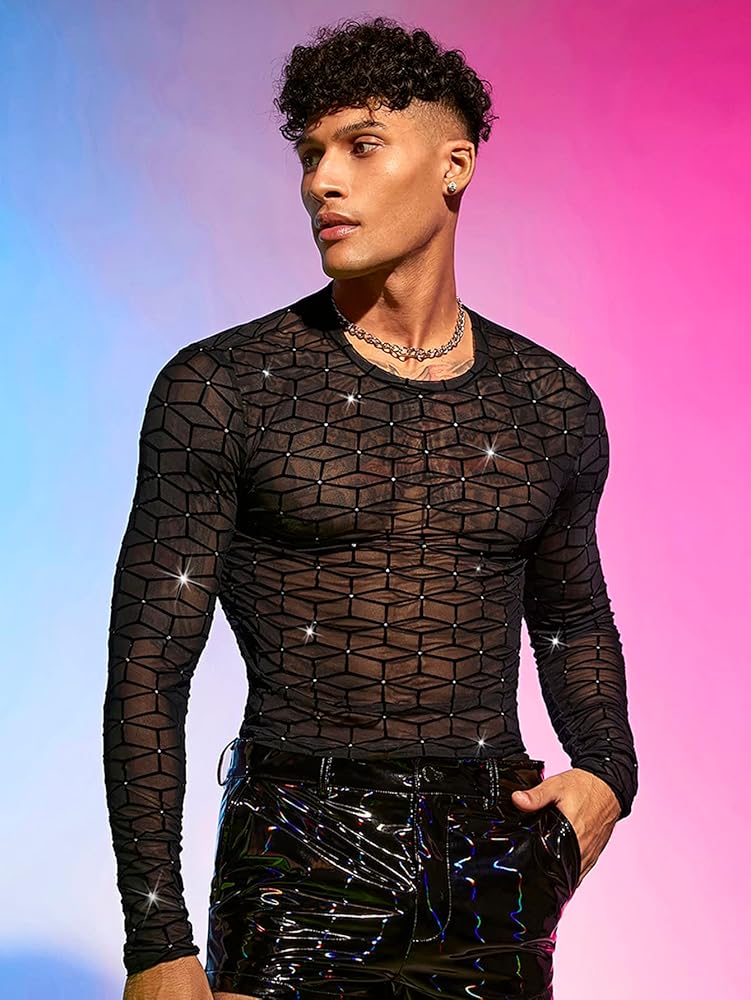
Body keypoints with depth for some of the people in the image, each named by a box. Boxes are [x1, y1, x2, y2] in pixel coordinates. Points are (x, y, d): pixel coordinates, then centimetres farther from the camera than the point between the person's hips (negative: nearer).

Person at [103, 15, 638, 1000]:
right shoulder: (220, 388, -6)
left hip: (495, 876, 3)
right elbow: (148, 668, -5)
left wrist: (606, 773, 3)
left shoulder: (552, 404, 5)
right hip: (299, 872, -3)